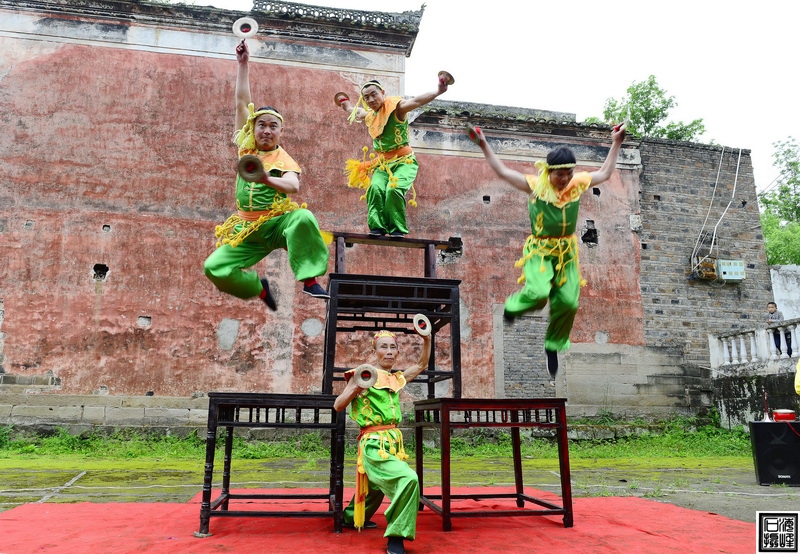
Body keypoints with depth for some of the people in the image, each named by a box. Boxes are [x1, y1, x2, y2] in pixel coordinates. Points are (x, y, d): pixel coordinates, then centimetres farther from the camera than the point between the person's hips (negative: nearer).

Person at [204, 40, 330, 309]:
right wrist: (243, 63, 4)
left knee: (303, 217, -37)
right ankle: (258, 287, 19)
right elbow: (242, 102, 6)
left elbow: (294, 186, -25)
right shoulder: (247, 147, 8)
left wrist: (267, 179, -44)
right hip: (248, 228, 4)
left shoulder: (284, 161, -3)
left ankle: (310, 281, -30)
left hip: (279, 222, -4)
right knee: (215, 268, -9)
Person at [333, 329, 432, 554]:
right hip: (374, 443, -7)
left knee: (376, 485, 25)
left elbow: (421, 365, 24)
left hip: (394, 441, 7)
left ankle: (353, 517, 52)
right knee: (408, 479, -28)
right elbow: (337, 406, -5)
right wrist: (356, 387, -21)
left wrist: (427, 339, 12)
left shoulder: (396, 379, 11)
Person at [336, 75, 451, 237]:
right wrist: (346, 102, 53)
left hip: (404, 161, -5)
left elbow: (416, 101, -26)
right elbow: (354, 111, 39)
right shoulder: (369, 116, 14)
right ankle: (377, 227, -21)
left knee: (393, 189, -29)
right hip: (382, 164, 5)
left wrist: (437, 91, -41)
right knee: (375, 188, -24)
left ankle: (398, 229, -18)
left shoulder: (396, 107, -8)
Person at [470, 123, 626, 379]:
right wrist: (484, 146, -6)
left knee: (568, 302, -4)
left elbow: (605, 173, 21)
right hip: (539, 250, -4)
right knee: (539, 292, -28)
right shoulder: (535, 184, -6)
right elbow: (503, 171, -4)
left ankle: (554, 346, 20)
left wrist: (616, 143, 21)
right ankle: (515, 304, 9)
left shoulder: (578, 183, 4)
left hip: (567, 252, 4)